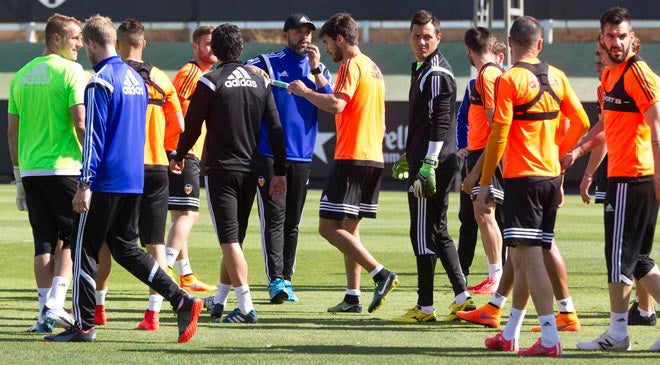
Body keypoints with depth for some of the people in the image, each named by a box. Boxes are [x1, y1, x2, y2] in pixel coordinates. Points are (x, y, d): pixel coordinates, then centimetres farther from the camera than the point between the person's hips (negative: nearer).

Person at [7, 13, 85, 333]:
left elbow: (12, 132, 13)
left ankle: (45, 314, 6)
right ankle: (55, 304, -8)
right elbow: (80, 123, -14)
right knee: (71, 238, 4)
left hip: (30, 170, 5)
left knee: (44, 243, 9)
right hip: (63, 168, -5)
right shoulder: (70, 71, -7)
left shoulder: (21, 75, 12)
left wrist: (19, 177, 19)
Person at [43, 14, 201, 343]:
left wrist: (85, 185, -18)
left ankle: (83, 325, 3)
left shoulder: (100, 82, -13)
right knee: (126, 248, 13)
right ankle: (182, 301, 1)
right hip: (134, 180, 8)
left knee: (85, 251, 1)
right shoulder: (136, 78, 14)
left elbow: (93, 136, -17)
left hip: (105, 181, -8)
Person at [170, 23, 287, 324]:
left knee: (229, 240, -8)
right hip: (250, 171, 5)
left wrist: (179, 157, 16)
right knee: (235, 238, 16)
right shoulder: (260, 82, 6)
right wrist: (280, 172, 9)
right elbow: (275, 128, 5)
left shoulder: (210, 82, -8)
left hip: (220, 170, -5)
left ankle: (246, 306, -17)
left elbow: (192, 126, -2)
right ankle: (219, 301, 27)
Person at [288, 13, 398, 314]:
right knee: (349, 228, 13)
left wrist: (304, 91, -12)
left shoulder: (352, 65, -10)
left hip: (351, 159, -9)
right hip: (373, 158, 9)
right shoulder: (373, 68, 19)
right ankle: (352, 297, 9)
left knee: (329, 227, -9)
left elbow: (336, 104, -25)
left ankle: (381, 274, -18)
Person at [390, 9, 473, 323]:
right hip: (424, 161, 10)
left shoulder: (437, 74, -13)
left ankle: (425, 307, -2)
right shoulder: (421, 70, 18)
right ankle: (462, 298, 15)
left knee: (424, 235, -6)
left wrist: (427, 165, -25)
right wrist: (411, 156, 29)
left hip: (433, 163, -10)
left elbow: (440, 124, -21)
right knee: (437, 232, 13)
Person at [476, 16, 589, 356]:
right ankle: (509, 334, 25)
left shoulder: (509, 80, -11)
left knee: (529, 256, -8)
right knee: (522, 257, 16)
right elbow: (581, 122, 9)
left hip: (521, 178, -7)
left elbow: (498, 135, -13)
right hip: (551, 175, 7)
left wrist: (484, 183, -7)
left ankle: (549, 338, -16)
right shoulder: (556, 78, 7)